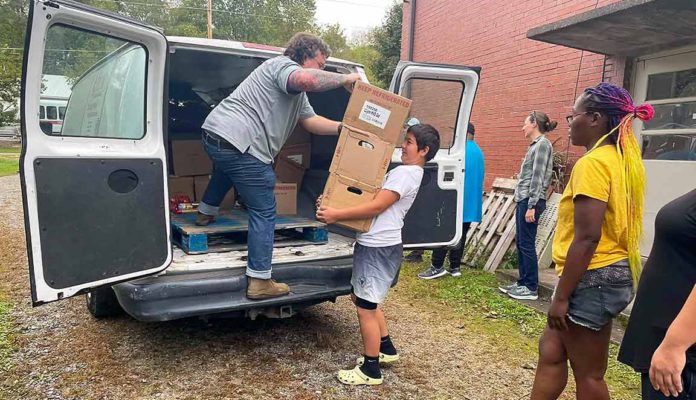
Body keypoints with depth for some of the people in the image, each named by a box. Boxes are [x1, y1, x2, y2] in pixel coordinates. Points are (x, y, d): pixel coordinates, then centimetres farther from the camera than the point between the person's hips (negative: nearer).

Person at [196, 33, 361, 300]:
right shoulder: (283, 65, -6)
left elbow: (312, 121, 25)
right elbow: (307, 79, -29)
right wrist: (344, 79, -17)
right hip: (240, 143, -11)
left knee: (226, 168, 45)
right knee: (264, 213, -2)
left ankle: (206, 213, 66)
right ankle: (260, 282, 3)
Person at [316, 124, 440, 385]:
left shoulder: (405, 173, -15)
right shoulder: (407, 172, 17)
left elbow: (376, 207, -21)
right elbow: (376, 201, 23)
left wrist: (336, 214, -20)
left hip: (379, 247, -10)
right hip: (374, 244, 10)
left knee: (366, 308, -1)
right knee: (364, 300, 22)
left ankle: (370, 370, 13)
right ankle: (386, 349, 36)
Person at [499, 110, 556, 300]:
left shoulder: (542, 144, -10)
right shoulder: (535, 145, 17)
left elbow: (538, 177, -16)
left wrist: (532, 206, -20)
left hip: (530, 201, -9)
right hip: (523, 199, 9)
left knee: (526, 243, -5)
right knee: (520, 242, 12)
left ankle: (531, 288, 4)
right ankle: (522, 282, 20)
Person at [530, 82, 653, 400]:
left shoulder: (593, 163, -19)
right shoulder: (623, 159, 10)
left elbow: (587, 237, -24)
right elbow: (611, 226, 15)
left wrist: (561, 296, -19)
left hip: (592, 278, -9)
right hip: (615, 272, 9)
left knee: (588, 374, 7)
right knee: (551, 349, 18)